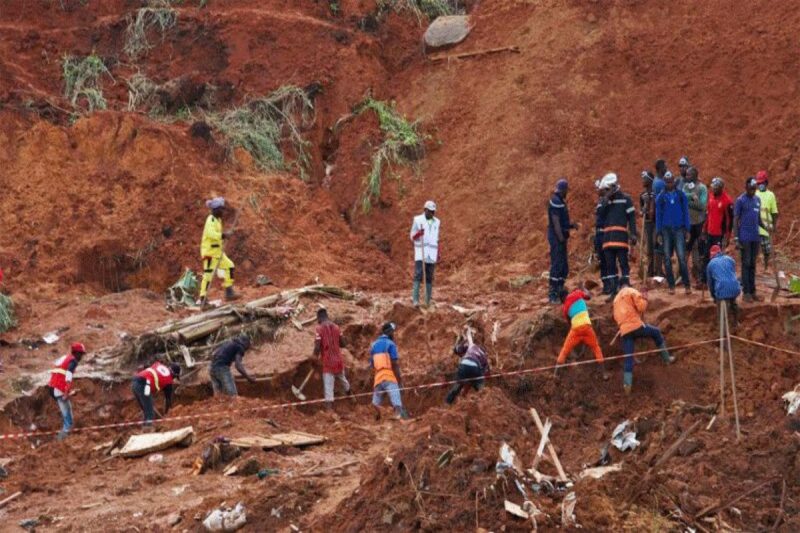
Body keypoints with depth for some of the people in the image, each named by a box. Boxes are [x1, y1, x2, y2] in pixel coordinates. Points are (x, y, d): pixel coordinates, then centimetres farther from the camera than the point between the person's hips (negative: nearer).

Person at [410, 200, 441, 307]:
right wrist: (419, 233, -26)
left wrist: (438, 254, 12)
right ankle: (415, 299, -17)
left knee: (429, 277, 3)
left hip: (432, 254, 4)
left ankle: (428, 300, 7)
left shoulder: (436, 222, 10)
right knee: (418, 275, -14)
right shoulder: (417, 220, -4)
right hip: (420, 253, -4)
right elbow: (413, 237, -4)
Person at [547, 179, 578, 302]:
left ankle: (559, 292, 18)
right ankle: (553, 294, -11)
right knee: (557, 265, -11)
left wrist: (571, 225, 10)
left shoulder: (560, 201, 18)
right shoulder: (556, 201, -14)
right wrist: (561, 238, -23)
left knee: (564, 268, 13)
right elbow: (555, 221, -20)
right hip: (557, 237, -11)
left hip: (560, 237, 11)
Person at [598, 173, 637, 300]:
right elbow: (600, 213, -2)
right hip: (607, 236, 5)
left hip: (621, 235, -5)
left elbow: (631, 217, 0)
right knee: (610, 264, 5)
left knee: (623, 262, -7)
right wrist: (606, 199, -9)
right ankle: (614, 290, 9)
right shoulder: (604, 200, 15)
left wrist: (633, 234, -8)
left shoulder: (625, 199, 3)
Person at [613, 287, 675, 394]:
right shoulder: (632, 292, 6)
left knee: (628, 359, 5)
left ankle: (627, 384, -8)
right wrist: (644, 299, 11)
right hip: (636, 326, -4)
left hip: (624, 331, 4)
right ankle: (666, 358, 27)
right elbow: (641, 307, -7)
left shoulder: (617, 299, 27)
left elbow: (616, 317, 28)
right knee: (656, 332, 23)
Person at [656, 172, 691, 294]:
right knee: (667, 259, 2)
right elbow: (658, 215, 9)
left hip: (679, 229, -2)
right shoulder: (661, 197, 7)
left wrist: (686, 229, 0)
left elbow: (685, 212, 6)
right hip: (666, 229, 2)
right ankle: (671, 285, 9)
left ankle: (686, 284, -6)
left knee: (682, 257, -11)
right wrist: (659, 233, 3)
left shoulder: (681, 195, 4)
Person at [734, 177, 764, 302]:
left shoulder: (758, 200, 12)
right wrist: (736, 239, -12)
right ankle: (746, 292, 1)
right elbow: (736, 220, -7)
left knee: (753, 264, 9)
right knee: (746, 264, -3)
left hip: (756, 237, 5)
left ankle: (752, 291, 14)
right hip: (745, 238, -5)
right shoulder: (740, 200, -6)